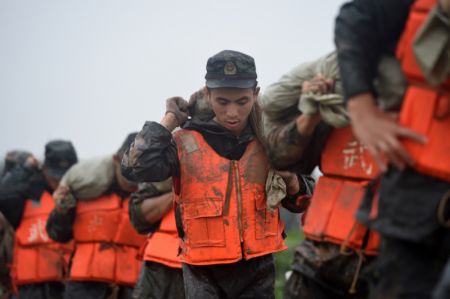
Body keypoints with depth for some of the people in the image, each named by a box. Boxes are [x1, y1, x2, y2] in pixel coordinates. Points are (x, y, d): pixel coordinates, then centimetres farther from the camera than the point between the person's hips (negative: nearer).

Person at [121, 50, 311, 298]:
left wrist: (291, 180, -7)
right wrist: (169, 120, -10)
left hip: (257, 268, 3)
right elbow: (135, 168, -21)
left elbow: (302, 201, 17)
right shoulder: (187, 143, -4)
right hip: (205, 271, -3)